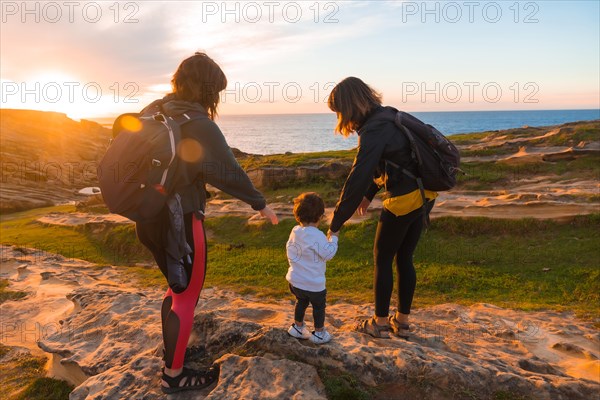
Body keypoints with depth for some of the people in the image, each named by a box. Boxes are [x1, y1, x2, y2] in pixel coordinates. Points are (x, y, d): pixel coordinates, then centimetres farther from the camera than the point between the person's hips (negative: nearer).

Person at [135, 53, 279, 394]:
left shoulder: (152, 114, 6)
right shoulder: (199, 125, -18)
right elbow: (228, 171, -16)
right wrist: (260, 203, -3)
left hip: (149, 218, 8)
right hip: (180, 221, -8)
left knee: (177, 288, 25)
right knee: (187, 298, 8)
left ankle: (173, 352, 41)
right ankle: (174, 376, 22)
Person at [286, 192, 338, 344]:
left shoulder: (294, 231, -2)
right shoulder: (317, 235, -24)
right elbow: (328, 254, -19)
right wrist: (333, 238, -7)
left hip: (295, 279, 7)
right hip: (313, 283, -7)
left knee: (301, 302, 28)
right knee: (319, 306, 15)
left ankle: (297, 326, 41)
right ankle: (319, 333, 26)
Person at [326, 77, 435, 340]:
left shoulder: (374, 131, -20)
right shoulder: (387, 116, 9)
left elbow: (357, 178, -23)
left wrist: (336, 224, -18)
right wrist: (369, 195, 21)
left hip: (404, 200, -9)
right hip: (423, 195, 9)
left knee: (382, 259, 8)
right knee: (404, 258, 17)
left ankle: (380, 323, 22)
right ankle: (402, 321, 29)